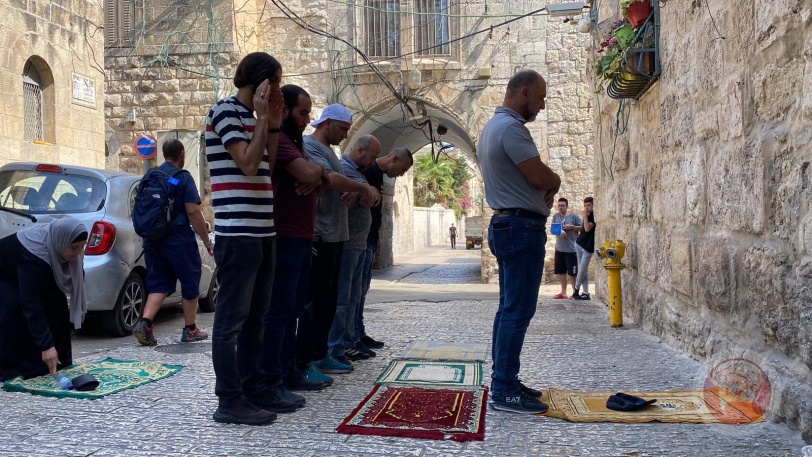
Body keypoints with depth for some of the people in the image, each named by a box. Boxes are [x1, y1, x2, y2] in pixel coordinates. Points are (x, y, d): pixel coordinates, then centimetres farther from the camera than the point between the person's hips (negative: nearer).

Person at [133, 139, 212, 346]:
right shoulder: (183, 177, -8)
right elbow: (193, 211, -15)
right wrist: (207, 241, -10)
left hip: (153, 241, 6)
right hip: (179, 241, -6)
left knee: (158, 283, 10)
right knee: (190, 283, 8)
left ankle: (144, 323, -10)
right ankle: (190, 330, 15)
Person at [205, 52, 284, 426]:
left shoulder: (252, 118, 19)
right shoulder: (225, 111, -6)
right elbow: (248, 164, -16)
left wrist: (273, 127, 10)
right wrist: (263, 120, -8)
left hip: (263, 231, 9)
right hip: (237, 233, -9)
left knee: (255, 317, 14)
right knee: (232, 318, -5)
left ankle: (254, 388, 23)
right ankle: (230, 401, 1)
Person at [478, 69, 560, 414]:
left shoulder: (493, 126, 19)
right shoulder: (511, 127, -15)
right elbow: (541, 176, -19)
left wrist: (546, 187, 5)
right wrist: (556, 181, 3)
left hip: (506, 224, 11)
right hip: (522, 227, -11)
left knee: (509, 308, 14)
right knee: (518, 310, -8)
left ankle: (503, 380, 20)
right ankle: (504, 391, -5)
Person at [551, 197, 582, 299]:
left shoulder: (573, 216, -4)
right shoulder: (556, 216, 6)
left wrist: (572, 227, -14)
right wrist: (559, 232, -12)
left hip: (571, 249, -5)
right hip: (559, 249, 5)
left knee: (572, 272, -2)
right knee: (561, 271, 12)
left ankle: (575, 292, 11)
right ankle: (563, 292, 23)